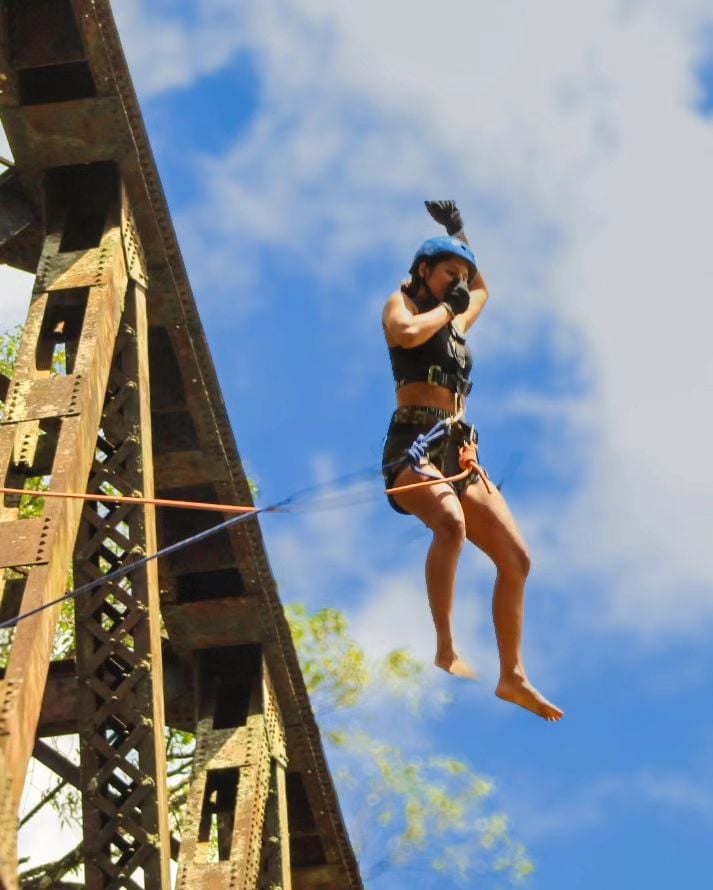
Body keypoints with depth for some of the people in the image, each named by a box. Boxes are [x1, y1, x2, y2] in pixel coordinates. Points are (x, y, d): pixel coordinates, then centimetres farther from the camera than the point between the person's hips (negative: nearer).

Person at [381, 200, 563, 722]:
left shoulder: (453, 323, 26)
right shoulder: (401, 304, 7)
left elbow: (482, 289, 49)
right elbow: (405, 333, -19)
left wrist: (458, 233, 46)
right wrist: (446, 308, -3)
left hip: (457, 452, 8)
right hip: (414, 445, -8)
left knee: (516, 557, 1)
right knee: (451, 521, -38)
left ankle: (513, 677, 6)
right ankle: (446, 649, -38)